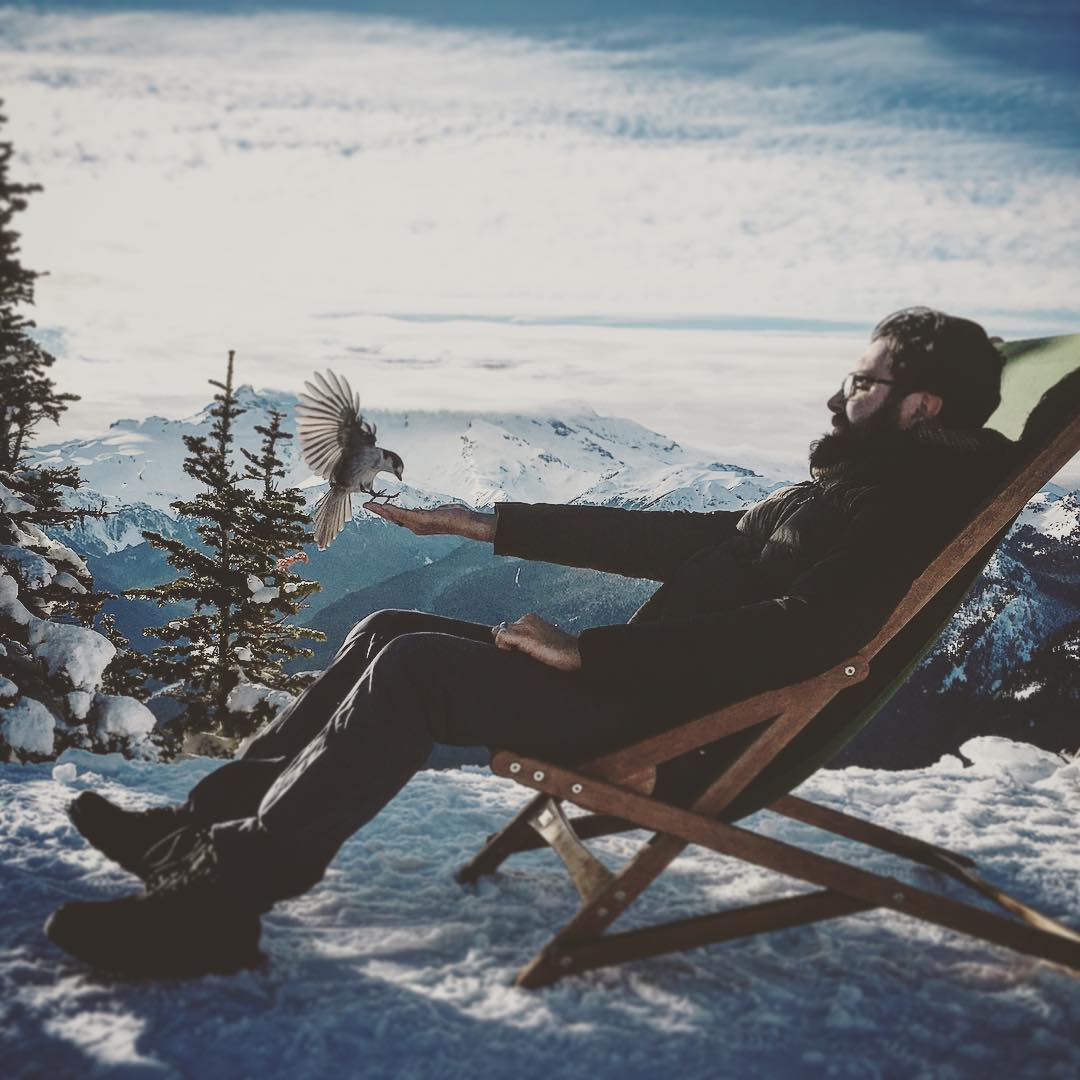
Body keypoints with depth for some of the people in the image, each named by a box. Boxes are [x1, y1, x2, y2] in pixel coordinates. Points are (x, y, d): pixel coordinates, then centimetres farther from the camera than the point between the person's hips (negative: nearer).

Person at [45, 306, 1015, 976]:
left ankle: (216, 900, -18)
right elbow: (675, 538, 22)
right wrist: (489, 525, 20)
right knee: (390, 633, 4)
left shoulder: (900, 508, -9)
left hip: (679, 725, -10)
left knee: (414, 668, -23)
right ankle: (203, 826, 5)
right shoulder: (836, 490, 22)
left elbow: (794, 636, -25)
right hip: (648, 678, 10)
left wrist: (586, 652, -23)